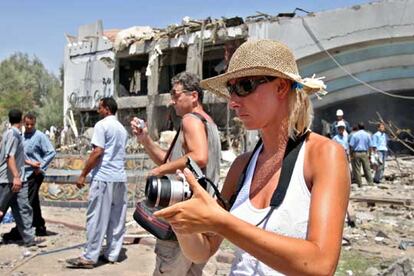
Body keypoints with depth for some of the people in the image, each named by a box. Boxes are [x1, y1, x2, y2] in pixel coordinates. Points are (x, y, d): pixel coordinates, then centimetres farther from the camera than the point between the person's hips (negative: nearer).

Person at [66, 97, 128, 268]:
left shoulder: (102, 125, -7)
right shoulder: (122, 128, 17)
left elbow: (98, 152, -15)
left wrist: (83, 174, -11)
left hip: (103, 177, -8)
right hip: (120, 177, 8)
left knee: (96, 218, -4)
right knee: (117, 218, 9)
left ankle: (89, 257, -1)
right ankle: (112, 254, 13)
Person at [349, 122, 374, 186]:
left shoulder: (354, 135, -4)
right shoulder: (368, 135, 4)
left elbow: (351, 145, -9)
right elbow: (370, 146, 4)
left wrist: (351, 154, 0)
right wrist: (369, 154, 12)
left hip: (356, 153, -2)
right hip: (365, 153, 2)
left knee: (357, 169, 3)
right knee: (367, 169, 8)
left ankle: (359, 183, 4)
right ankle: (370, 182, 9)